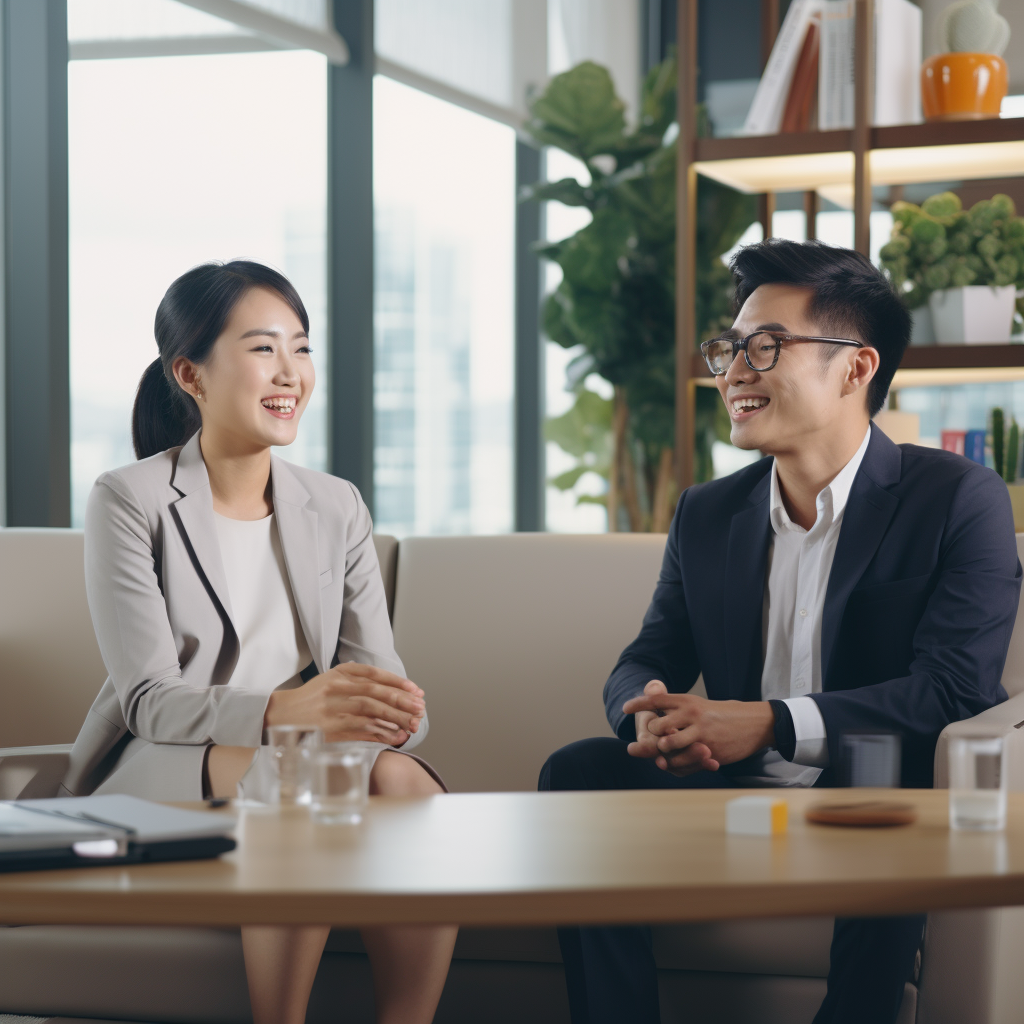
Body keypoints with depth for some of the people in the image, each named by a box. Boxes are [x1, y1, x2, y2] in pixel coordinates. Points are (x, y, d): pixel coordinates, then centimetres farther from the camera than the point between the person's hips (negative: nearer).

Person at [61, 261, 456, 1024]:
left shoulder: (336, 509, 13)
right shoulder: (130, 502, -3)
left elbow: (377, 666, 2)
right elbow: (149, 698, -14)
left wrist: (394, 711, -25)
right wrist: (282, 713, -33)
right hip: (161, 777, -4)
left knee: (406, 782, -29)